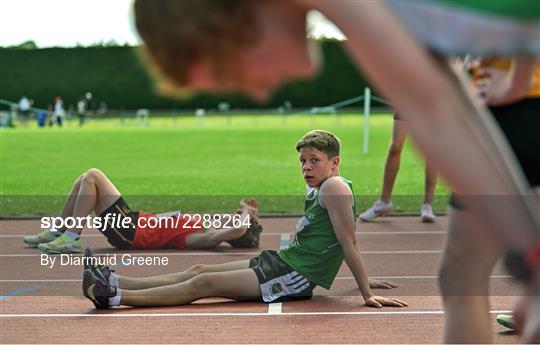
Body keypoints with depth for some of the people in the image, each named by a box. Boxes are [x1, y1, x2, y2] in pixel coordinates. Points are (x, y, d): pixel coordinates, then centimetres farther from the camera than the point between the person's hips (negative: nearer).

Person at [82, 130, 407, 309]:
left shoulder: (334, 187, -16)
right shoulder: (316, 190, 13)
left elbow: (349, 243, -18)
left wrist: (367, 292, -19)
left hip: (296, 276, -9)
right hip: (281, 261, 9)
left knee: (204, 282, -13)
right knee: (199, 270, 5)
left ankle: (113, 297, -12)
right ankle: (115, 282, 7)